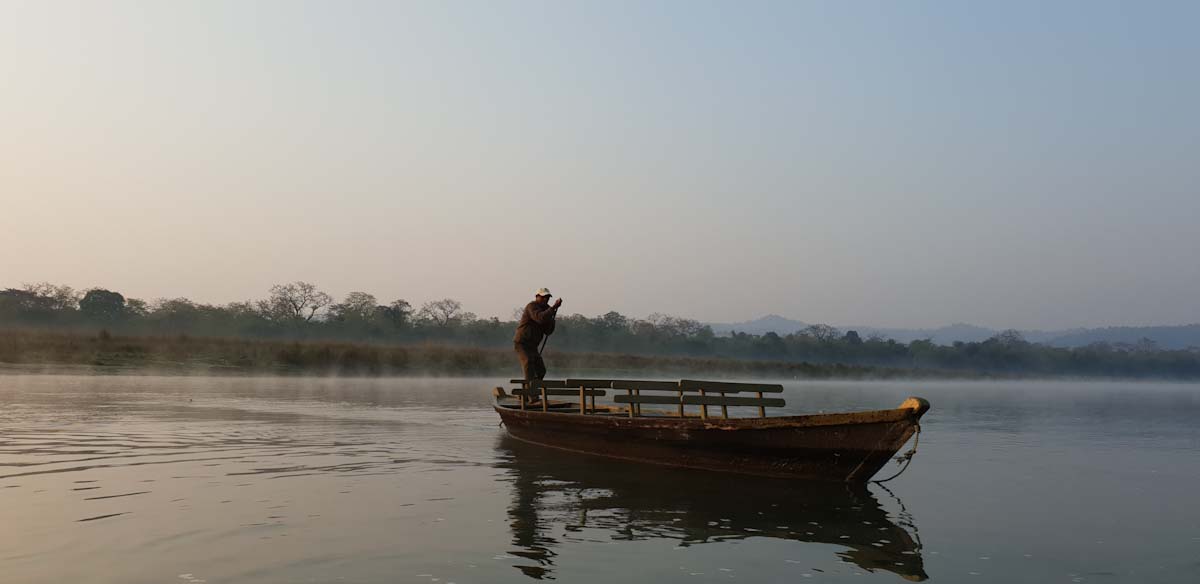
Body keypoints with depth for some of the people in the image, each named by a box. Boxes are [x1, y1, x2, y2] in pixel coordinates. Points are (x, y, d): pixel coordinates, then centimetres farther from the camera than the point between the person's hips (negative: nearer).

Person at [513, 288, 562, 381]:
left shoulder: (545, 309, 14)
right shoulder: (532, 306, -13)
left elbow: (548, 332, 6)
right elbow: (540, 318, -35)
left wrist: (551, 317, -8)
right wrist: (554, 307, -35)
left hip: (532, 345, 9)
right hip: (521, 343, -9)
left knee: (541, 371, 11)